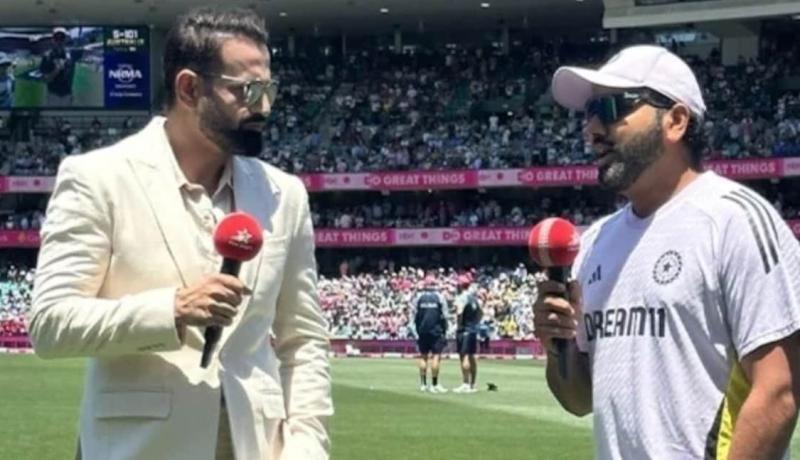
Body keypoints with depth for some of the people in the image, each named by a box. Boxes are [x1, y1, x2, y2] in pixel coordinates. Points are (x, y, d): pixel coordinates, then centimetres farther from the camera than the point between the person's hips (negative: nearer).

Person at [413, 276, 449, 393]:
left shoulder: (418, 298, 3)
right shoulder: (439, 297, -3)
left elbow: (415, 317, 5)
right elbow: (443, 317, -2)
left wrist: (418, 331, 13)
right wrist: (444, 332, 6)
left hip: (422, 331, 3)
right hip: (436, 330, -3)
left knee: (423, 356, 11)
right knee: (436, 356, -4)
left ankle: (423, 384, 11)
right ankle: (434, 384, -10)